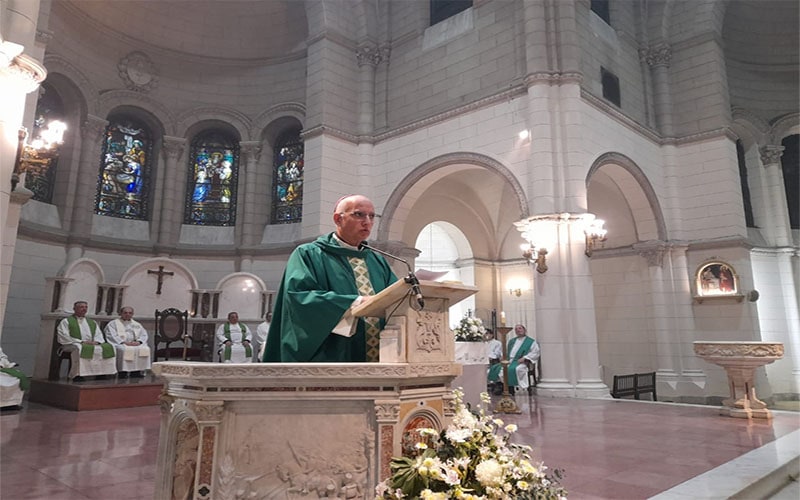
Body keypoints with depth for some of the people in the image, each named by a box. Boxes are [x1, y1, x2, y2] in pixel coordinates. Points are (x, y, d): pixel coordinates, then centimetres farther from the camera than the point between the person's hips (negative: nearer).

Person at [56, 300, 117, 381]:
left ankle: (103, 374, -27)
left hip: (93, 345, 4)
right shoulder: (66, 321, 10)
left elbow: (99, 335, 19)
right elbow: (64, 338, -3)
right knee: (80, 349, -41)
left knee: (109, 348, -23)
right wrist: (81, 342, -14)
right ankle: (78, 376, -39)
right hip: (72, 345, -4)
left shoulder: (92, 322, 25)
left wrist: (96, 342, -6)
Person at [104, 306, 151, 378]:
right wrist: (123, 342, -16)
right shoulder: (113, 324, 14)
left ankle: (137, 371, -32)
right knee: (126, 350, -38)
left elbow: (144, 335, 15)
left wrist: (138, 342, -8)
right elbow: (112, 336, -1)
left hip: (135, 344, 3)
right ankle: (123, 372, -33)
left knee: (145, 349, -30)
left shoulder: (137, 324, 25)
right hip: (119, 344, -3)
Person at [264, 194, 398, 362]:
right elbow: (299, 296, -15)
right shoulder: (309, 254, 1)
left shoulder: (377, 261, 18)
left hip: (379, 357, 5)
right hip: (329, 357, -5)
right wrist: (356, 303, -24)